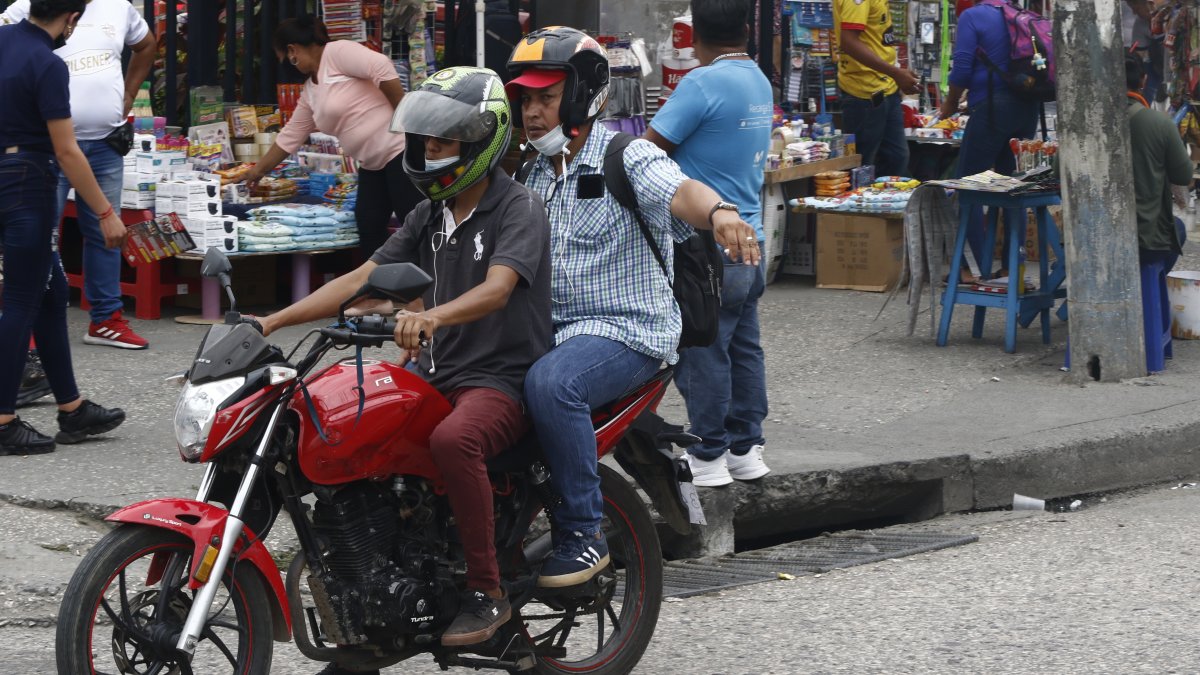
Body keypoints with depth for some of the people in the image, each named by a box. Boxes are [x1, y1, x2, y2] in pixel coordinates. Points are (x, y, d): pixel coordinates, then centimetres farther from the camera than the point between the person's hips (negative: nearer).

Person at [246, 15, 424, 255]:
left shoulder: (336, 52, -11)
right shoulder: (310, 91, 18)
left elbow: (382, 67, -23)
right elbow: (290, 136, 27)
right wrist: (260, 169, 33)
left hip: (403, 148, -10)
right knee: (369, 231, 6)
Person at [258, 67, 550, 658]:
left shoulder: (518, 209, -9)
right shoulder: (430, 216, 15)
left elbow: (496, 290, -27)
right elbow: (361, 281, 10)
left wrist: (432, 316, -46)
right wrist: (273, 321, -1)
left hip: (503, 378, -8)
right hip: (437, 374, 8)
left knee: (452, 440, -38)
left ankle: (487, 592, -25)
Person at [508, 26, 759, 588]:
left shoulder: (627, 159, -6)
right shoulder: (535, 174, 16)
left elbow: (679, 191, -27)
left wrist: (719, 211, -51)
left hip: (627, 330, -7)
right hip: (550, 329, 7)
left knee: (551, 383, -37)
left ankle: (583, 534, -26)